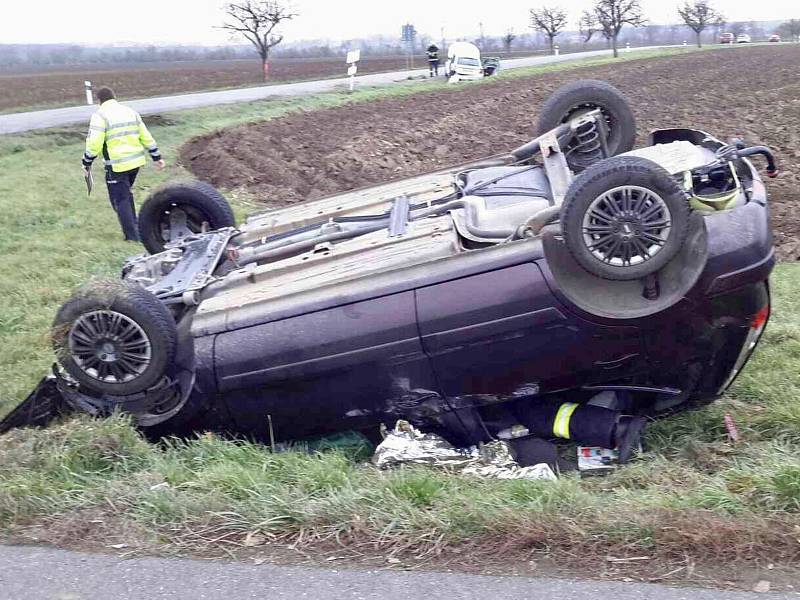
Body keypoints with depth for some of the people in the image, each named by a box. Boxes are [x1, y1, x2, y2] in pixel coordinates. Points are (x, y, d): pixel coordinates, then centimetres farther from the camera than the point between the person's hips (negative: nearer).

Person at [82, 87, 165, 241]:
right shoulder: (131, 112, 11)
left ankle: (132, 236, 1)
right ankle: (133, 227, 26)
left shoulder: (100, 116, -9)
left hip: (116, 166, -6)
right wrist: (157, 157, 19)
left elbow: (94, 144, -15)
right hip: (136, 162, 6)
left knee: (120, 200, 3)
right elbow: (146, 137, 13)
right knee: (126, 194, 24)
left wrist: (87, 164, -3)